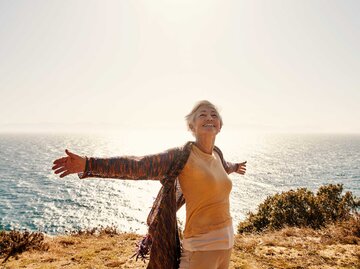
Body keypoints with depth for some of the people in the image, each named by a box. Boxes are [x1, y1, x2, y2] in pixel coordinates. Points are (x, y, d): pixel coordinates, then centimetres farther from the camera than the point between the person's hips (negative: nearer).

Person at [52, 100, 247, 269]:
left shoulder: (217, 153, 4)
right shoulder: (182, 155, -16)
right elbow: (137, 166, -25)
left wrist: (235, 167, 52)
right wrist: (88, 165, -33)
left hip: (226, 240, 7)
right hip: (201, 245, -7)